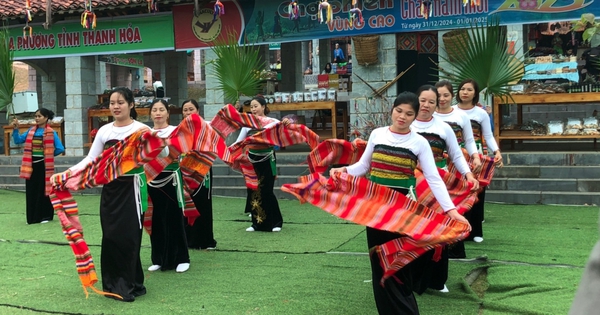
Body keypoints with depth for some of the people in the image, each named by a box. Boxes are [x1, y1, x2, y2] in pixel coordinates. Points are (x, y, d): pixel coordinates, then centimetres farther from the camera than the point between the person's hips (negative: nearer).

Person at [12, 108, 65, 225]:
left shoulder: (51, 133, -7)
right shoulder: (31, 131, 8)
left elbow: (60, 149, -11)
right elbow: (18, 140, 5)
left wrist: (48, 155, -1)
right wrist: (16, 129, -8)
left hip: (43, 165, -5)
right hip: (32, 165, 5)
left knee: (43, 190, 1)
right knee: (31, 191, 7)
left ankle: (45, 216, 12)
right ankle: (33, 217, 15)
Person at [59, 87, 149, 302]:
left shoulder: (140, 129, -3)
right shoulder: (104, 131, 8)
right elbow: (90, 159, 5)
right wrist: (68, 173, -8)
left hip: (131, 187, -4)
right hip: (110, 188, 4)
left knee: (128, 235, -5)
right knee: (110, 234, 5)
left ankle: (128, 284, 6)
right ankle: (113, 283, 17)